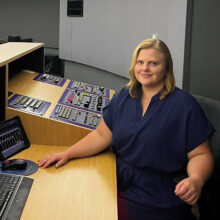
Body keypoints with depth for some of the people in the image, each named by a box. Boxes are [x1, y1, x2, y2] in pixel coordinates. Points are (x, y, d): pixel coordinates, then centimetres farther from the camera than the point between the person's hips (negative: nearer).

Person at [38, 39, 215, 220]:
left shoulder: (184, 105, -9)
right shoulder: (124, 97, 9)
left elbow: (201, 154, -8)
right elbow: (101, 136, 13)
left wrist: (196, 180, -29)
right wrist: (67, 154, 3)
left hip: (156, 200, -5)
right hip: (120, 182, 6)